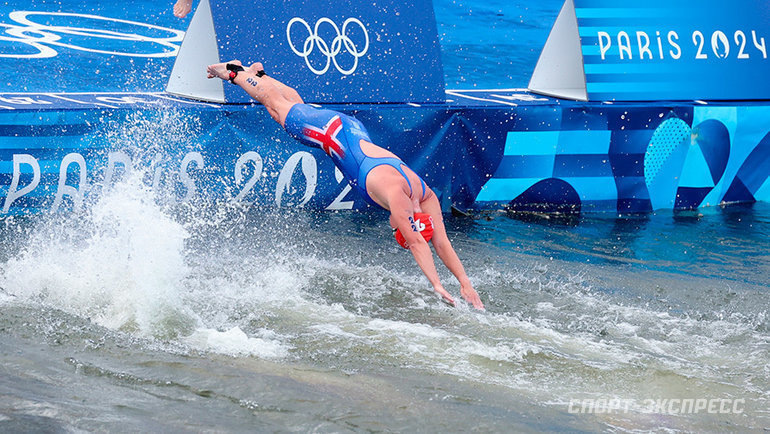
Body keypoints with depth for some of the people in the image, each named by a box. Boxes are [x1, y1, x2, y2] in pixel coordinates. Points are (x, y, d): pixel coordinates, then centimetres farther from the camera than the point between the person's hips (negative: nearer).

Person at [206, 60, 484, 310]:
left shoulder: (427, 198, -22)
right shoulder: (394, 191, -39)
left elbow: (442, 243, -17)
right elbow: (416, 243, -43)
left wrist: (465, 282, -24)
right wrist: (436, 285, -46)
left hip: (353, 131, 5)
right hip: (334, 133, -5)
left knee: (297, 106, 28)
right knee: (278, 107, 18)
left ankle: (257, 73, 50)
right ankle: (234, 73, 38)